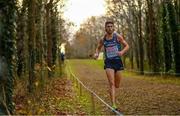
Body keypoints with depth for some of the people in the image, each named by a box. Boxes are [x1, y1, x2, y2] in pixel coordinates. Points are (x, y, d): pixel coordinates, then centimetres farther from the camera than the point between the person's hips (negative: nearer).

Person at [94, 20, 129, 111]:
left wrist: (122, 52, -20)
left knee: (117, 85, 9)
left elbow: (127, 46, 1)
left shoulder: (118, 36, -2)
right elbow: (98, 48, 21)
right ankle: (114, 105, -16)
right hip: (108, 62, 0)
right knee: (112, 84, -14)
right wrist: (96, 53, -1)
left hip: (117, 61, 0)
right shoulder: (102, 39, 4)